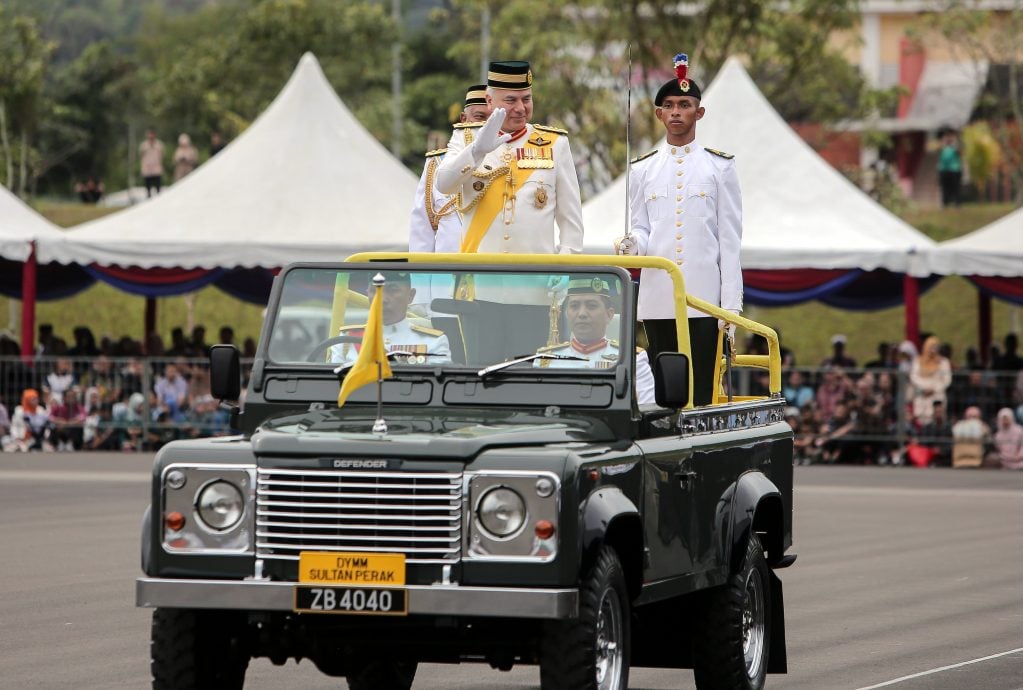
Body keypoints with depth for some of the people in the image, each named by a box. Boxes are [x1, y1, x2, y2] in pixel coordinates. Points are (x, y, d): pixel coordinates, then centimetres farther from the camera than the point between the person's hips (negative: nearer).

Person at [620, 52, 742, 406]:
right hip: (657, 300, 2)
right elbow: (642, 230, 12)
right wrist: (633, 244, -14)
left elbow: (730, 240, 3)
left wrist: (731, 303, -3)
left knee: (701, 392, -6)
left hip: (704, 300, -2)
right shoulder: (642, 169, 12)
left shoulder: (719, 166, 6)